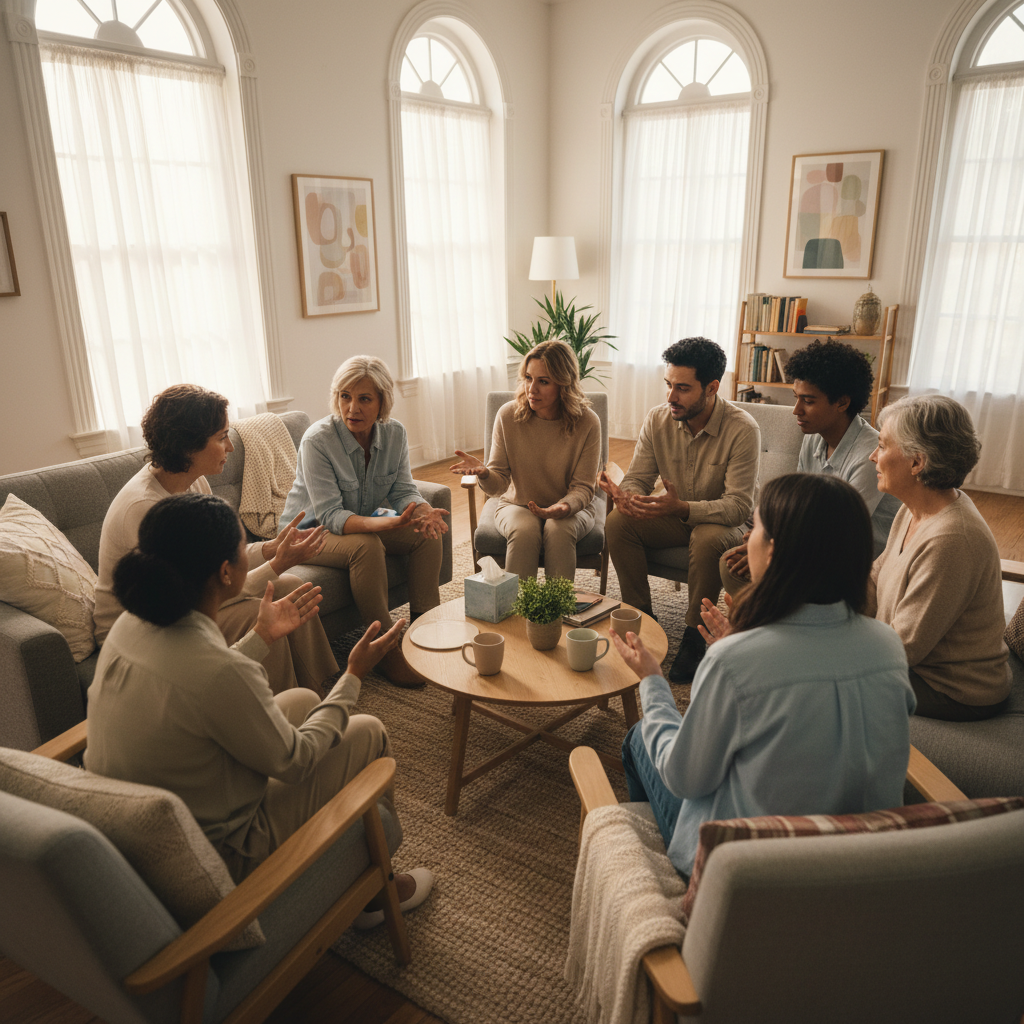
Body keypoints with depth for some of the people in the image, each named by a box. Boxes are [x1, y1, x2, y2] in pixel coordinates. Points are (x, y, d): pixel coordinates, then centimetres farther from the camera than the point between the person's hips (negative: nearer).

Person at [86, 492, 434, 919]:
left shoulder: (132, 623, -9)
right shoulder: (219, 671, -35)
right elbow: (295, 762, -18)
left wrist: (263, 636, 16)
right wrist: (354, 675, -9)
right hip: (211, 855, -8)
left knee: (303, 701, 19)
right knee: (368, 733, 3)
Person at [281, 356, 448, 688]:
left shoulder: (394, 434, -9)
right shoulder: (318, 440, -26)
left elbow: (403, 491, -7)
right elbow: (330, 515, -31)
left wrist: (423, 511, -32)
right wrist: (385, 524, -48)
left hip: (364, 521, 6)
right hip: (311, 530, -5)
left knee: (427, 533, -15)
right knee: (366, 545, -34)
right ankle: (388, 649, -23)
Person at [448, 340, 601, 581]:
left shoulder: (587, 422, -15)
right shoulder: (508, 415, -12)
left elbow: (583, 487, -10)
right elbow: (499, 483, -9)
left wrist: (564, 507, -32)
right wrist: (483, 473, -33)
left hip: (571, 507, 0)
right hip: (517, 505, 1)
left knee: (558, 530, -32)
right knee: (524, 530, -31)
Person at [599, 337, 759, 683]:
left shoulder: (742, 429, -23)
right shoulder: (658, 419, -9)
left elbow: (739, 505, -27)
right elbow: (638, 478, -5)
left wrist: (682, 508, -44)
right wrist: (626, 495, -32)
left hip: (722, 522, -4)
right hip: (674, 516, 4)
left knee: (707, 539, -38)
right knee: (617, 523, -22)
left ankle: (695, 634, -17)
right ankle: (641, 616, -8)